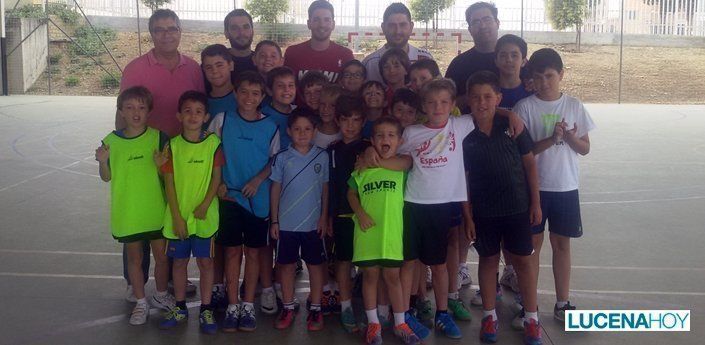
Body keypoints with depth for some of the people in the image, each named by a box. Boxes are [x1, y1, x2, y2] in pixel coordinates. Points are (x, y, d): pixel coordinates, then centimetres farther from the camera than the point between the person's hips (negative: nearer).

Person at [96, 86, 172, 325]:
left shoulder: (158, 137, -6)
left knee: (161, 256, 11)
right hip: (126, 213, 1)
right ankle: (141, 303, 28)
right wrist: (102, 161, -14)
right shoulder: (111, 141, -4)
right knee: (135, 258, 13)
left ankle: (161, 295, 34)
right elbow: (107, 177, 5)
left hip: (155, 210, 0)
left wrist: (161, 165, -21)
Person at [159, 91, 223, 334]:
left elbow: (216, 176, -2)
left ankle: (206, 310, 18)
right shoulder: (172, 146, -3)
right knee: (179, 261, 13)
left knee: (205, 261, 6)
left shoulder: (213, 143, -4)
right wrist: (177, 217, -7)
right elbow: (169, 182, -3)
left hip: (205, 215, -1)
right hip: (178, 216, 1)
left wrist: (205, 205, -13)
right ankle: (180, 308, 28)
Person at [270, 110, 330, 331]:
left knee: (315, 265, 8)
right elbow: (275, 189, 2)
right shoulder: (282, 158, -2)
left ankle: (315, 309, 19)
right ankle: (288, 308, 22)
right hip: (287, 222, 0)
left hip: (313, 223, 0)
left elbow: (325, 188, 4)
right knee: (287, 265, 9)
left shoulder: (322, 156, -1)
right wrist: (274, 220, 0)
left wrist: (324, 217, 0)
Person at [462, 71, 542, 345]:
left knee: (523, 259, 8)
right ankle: (489, 315, 26)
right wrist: (467, 215, -2)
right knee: (488, 259, 12)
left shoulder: (511, 126, -6)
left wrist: (535, 202, -2)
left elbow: (529, 163, 0)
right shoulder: (465, 134, -6)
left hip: (517, 206, 0)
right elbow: (464, 177, -1)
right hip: (483, 211, 0)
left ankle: (531, 317, 21)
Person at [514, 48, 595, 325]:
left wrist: (570, 137, -16)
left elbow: (585, 148, 4)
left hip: (566, 187, 2)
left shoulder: (574, 105, 2)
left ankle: (562, 303, 23)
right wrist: (552, 139, -22)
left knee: (562, 243, 11)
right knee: (533, 243, 7)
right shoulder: (525, 106, -6)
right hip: (534, 186, -2)